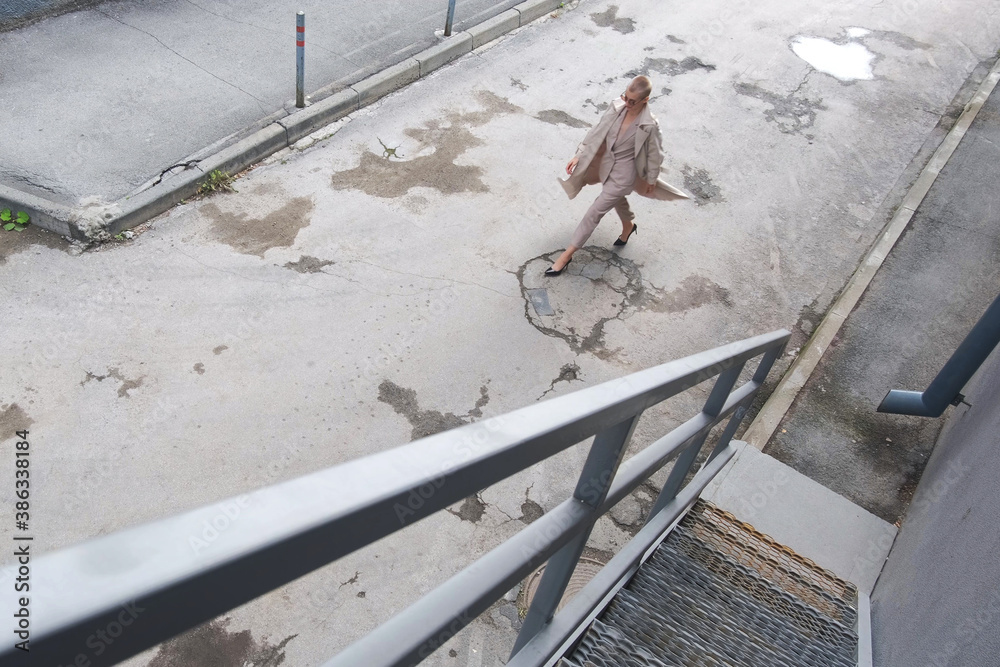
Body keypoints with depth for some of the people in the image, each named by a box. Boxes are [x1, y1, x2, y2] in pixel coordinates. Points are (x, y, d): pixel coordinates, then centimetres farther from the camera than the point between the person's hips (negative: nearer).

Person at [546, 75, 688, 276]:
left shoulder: (649, 125, -26)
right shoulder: (616, 108, -13)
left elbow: (655, 154, -12)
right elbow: (597, 132, -4)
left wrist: (652, 180, -1)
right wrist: (579, 155, -6)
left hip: (623, 174, -6)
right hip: (607, 165, 6)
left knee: (594, 212, -3)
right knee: (617, 199, 32)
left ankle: (567, 254, 7)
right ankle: (629, 225, 65)